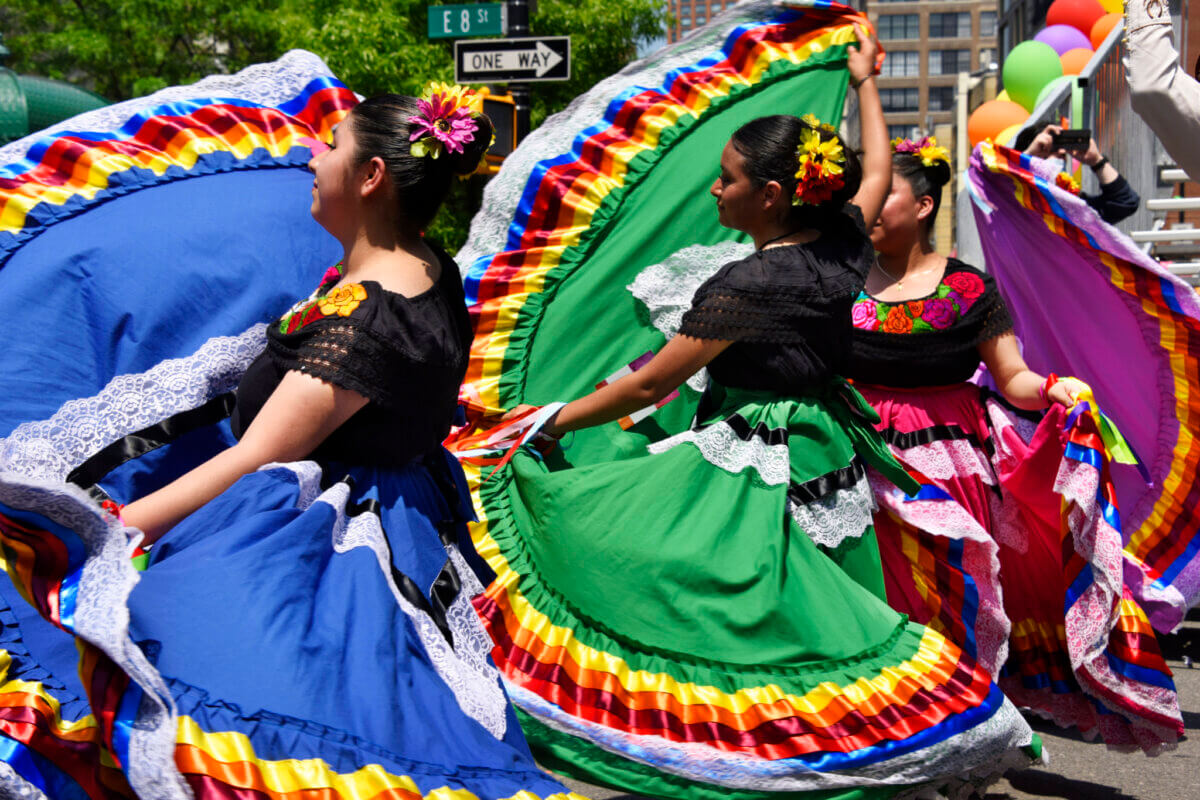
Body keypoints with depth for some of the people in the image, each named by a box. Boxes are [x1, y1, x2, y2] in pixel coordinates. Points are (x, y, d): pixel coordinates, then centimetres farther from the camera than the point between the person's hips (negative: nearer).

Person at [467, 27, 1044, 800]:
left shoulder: (745, 286, -19)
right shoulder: (841, 245, 1)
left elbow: (649, 384, -13)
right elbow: (878, 172, 24)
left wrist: (553, 420, -2)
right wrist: (865, 82, 37)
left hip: (757, 472, -9)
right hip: (829, 460, 9)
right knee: (821, 627, 14)